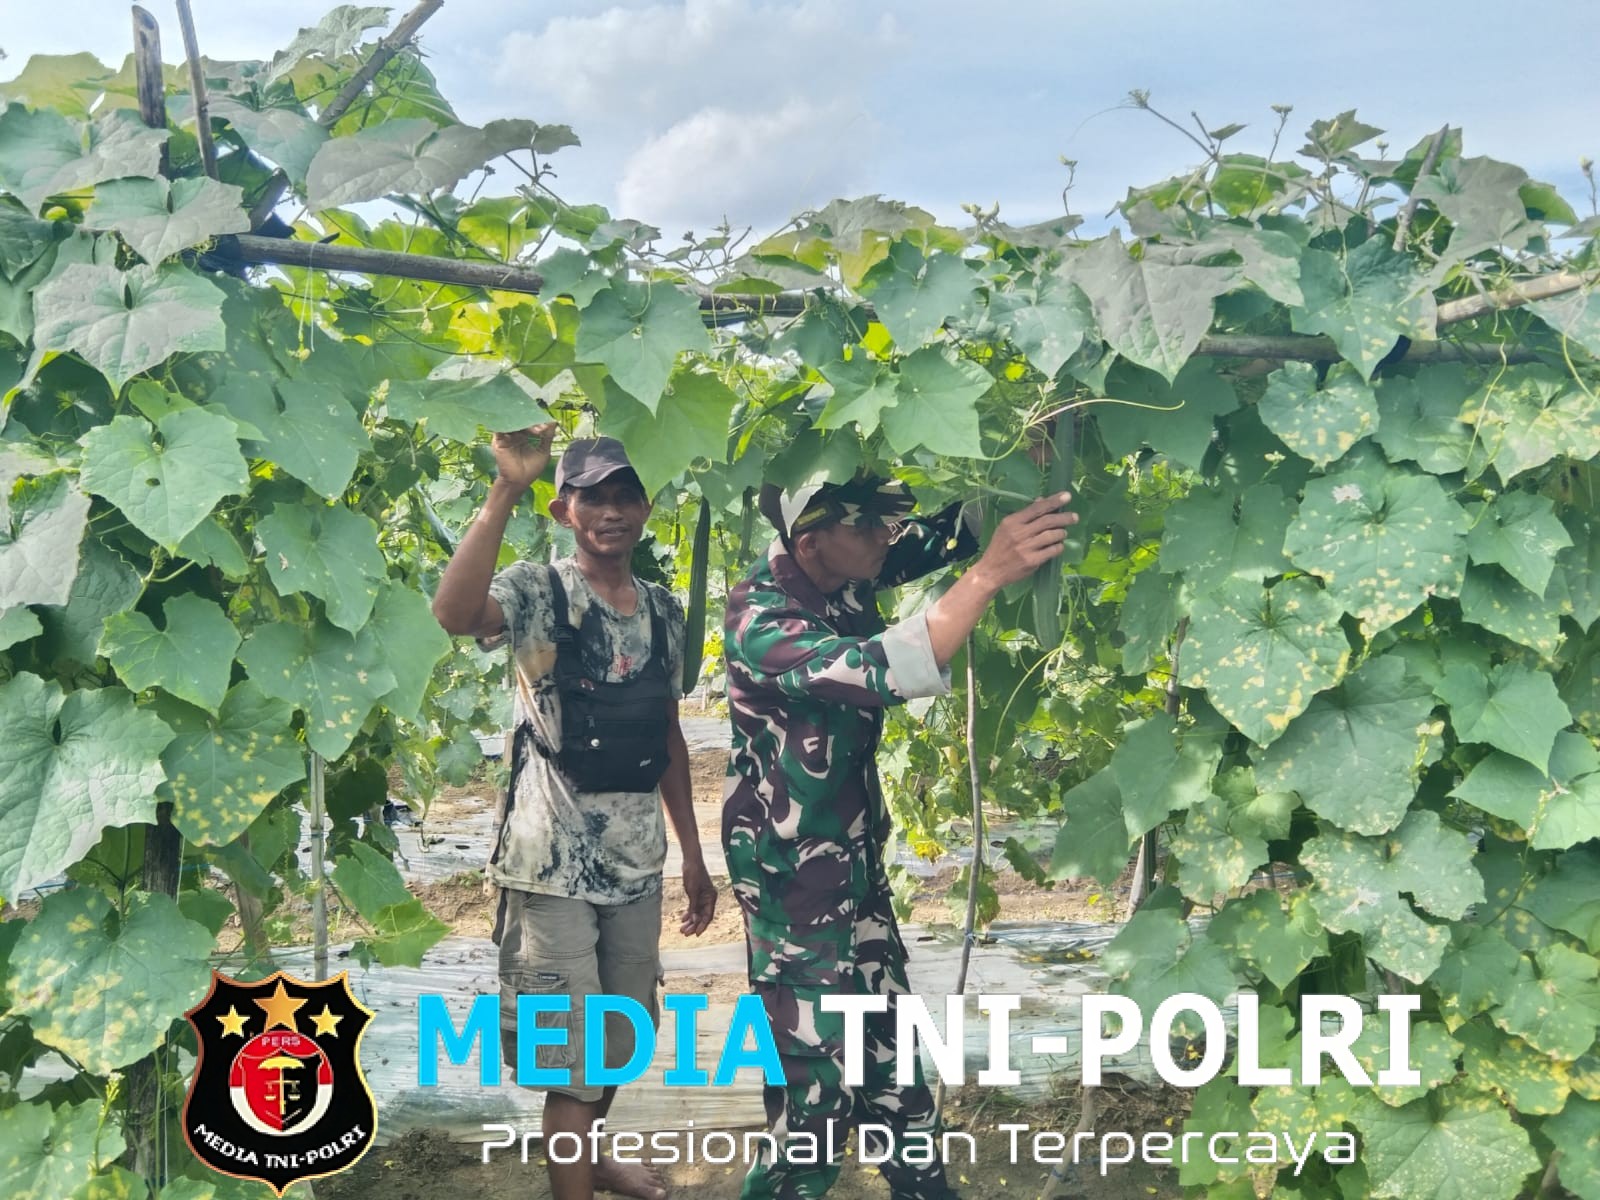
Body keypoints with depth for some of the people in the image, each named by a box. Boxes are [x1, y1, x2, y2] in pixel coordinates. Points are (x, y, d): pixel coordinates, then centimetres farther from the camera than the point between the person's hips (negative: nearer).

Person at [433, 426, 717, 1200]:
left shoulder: (665, 611, 8)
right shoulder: (537, 594, -10)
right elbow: (453, 613, -33)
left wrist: (693, 854, 14)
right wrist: (506, 489, -35)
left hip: (637, 861, 6)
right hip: (553, 862, -6)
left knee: (623, 1038, 21)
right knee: (575, 1056, -2)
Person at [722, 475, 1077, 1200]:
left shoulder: (845, 577, -4)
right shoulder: (759, 617, -26)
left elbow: (951, 533, 1)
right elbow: (880, 673, -40)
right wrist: (989, 574, -43)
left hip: (856, 860, 8)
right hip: (791, 876, -8)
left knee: (889, 1048, 19)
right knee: (819, 1082, -2)